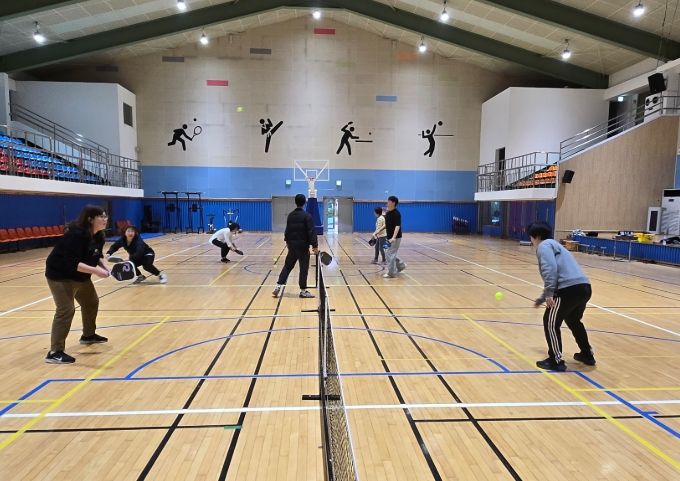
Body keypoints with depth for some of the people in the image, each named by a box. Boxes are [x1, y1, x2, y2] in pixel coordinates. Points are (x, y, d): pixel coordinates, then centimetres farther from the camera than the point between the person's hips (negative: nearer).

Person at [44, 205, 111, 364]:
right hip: (60, 275, -10)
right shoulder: (76, 234, -28)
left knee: (91, 303, 20)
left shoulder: (98, 236, -1)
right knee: (66, 310, -17)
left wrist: (104, 268, -7)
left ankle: (88, 335, 41)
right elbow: (73, 263, -34)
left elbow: (96, 257, 11)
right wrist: (95, 270, -39)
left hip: (80, 276, 10)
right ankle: (55, 352, -12)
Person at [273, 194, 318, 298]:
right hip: (303, 246, -6)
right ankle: (303, 291, 9)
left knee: (287, 266, 16)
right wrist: (315, 245, -14)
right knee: (304, 268, 3)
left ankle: (278, 286, 11)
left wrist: (287, 241, 30)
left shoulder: (290, 215, 7)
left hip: (292, 245, 6)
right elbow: (311, 232, -16)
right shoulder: (307, 216, -12)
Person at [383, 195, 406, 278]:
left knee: (390, 254, -5)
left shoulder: (396, 213, -17)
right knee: (388, 254, 15)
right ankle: (401, 265, 31)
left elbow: (397, 226, -24)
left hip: (395, 238, -9)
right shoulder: (387, 213, 9)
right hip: (389, 237, 9)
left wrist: (393, 237, -34)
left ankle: (391, 273, 6)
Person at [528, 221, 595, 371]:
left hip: (570, 289, -10)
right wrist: (541, 299, 43)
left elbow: (551, 269, -19)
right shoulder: (554, 245, 29)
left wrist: (548, 295, -18)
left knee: (551, 323, 5)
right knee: (573, 321, 30)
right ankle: (587, 355, 42)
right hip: (584, 288, 10)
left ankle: (556, 361, 10)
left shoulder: (544, 246, 1)